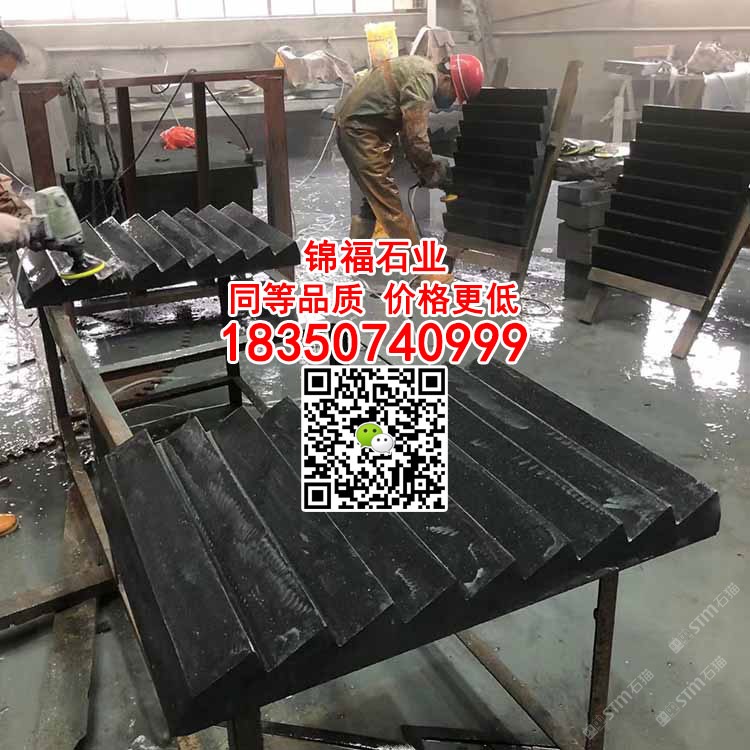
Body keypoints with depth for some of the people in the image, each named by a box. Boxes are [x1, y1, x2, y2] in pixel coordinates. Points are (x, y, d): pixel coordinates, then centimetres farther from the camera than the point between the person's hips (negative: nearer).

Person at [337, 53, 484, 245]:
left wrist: (423, 170, 9)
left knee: (375, 200, 16)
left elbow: (409, 127, 16)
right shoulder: (424, 76, -18)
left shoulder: (421, 70, 14)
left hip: (357, 128, 11)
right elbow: (415, 135, -21)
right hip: (360, 130, -11)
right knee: (390, 202, -7)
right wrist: (431, 171, -7)